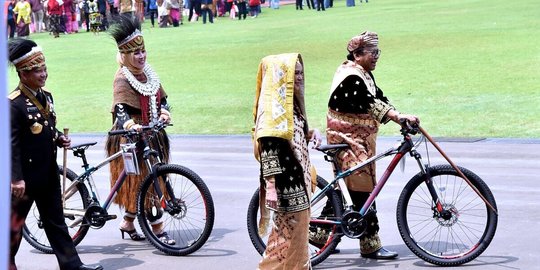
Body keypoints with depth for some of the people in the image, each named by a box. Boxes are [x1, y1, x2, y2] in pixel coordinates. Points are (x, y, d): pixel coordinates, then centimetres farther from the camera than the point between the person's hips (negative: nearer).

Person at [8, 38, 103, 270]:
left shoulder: (46, 97, 9)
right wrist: (17, 178, -21)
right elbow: (11, 144, -19)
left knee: (56, 221, 10)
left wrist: (59, 138, 2)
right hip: (26, 176, -8)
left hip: (48, 173, 8)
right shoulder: (14, 104, -17)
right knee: (15, 221, 7)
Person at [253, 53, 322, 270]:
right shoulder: (273, 105, -18)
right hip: (285, 180, -9)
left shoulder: (291, 102, 11)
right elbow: (268, 147, -23)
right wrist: (271, 184, -26)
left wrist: (310, 134, 5)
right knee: (289, 226, -1)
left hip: (297, 176, 9)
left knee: (297, 224, 17)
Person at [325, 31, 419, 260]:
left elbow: (378, 97, 9)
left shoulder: (363, 74, 14)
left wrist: (401, 117, -3)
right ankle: (370, 245, -2)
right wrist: (399, 117, -37)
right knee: (363, 190, -7)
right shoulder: (351, 77, -19)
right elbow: (371, 103, -30)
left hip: (360, 138, 10)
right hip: (349, 140, -10)